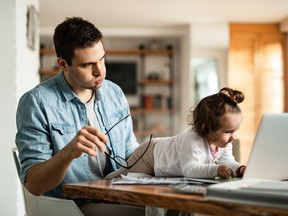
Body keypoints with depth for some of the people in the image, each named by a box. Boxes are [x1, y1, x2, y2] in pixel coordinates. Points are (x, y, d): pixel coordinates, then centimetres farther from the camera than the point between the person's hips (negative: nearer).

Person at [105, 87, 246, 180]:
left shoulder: (224, 142, -21)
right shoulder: (191, 141, -48)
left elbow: (227, 162, -14)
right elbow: (189, 169, -57)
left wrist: (239, 169, -36)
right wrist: (215, 170, -70)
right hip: (151, 154, -8)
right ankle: (108, 180, 34)